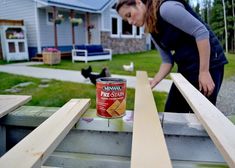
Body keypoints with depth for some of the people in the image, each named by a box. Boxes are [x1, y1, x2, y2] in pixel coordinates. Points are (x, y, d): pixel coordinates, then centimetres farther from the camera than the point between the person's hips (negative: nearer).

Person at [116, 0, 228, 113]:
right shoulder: (152, 31, 8)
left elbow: (201, 31, -21)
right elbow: (167, 60, 8)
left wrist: (204, 71, -22)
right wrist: (153, 82, -6)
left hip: (208, 63, -8)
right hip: (185, 67, 8)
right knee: (171, 111, 11)